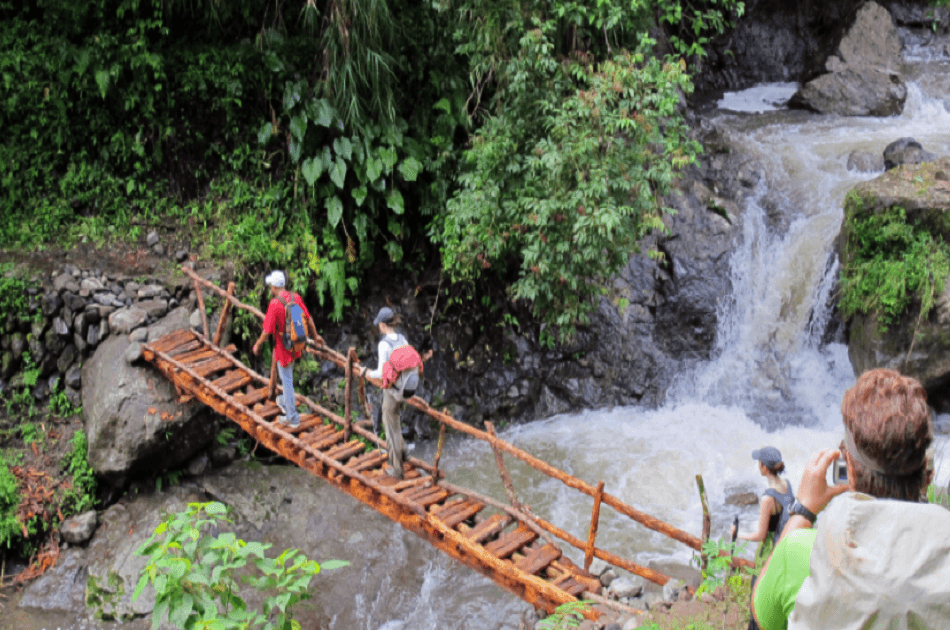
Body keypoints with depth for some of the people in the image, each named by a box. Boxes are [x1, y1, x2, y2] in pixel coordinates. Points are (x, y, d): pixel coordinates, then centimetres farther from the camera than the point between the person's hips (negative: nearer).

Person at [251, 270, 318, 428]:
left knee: (286, 380, 6)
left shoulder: (274, 304, -25)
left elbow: (267, 330, -21)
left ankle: (292, 417, 15)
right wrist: (315, 335, 20)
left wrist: (257, 345, -3)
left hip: (283, 347, -7)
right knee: (287, 375, 29)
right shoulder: (295, 297, -6)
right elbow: (308, 319, 3)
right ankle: (288, 403, 47)